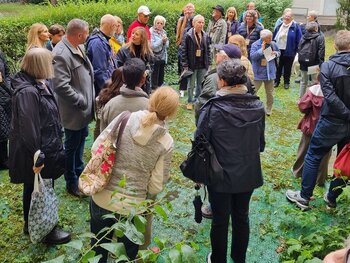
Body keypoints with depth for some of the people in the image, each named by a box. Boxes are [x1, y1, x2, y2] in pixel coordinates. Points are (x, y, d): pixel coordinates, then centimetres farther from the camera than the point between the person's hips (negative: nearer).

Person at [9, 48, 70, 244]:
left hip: (47, 146, 10)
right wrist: (37, 158, -24)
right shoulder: (28, 92, -27)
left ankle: (31, 224, 43)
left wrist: (57, 140, 20)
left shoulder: (41, 84, 4)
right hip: (37, 152, -10)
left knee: (33, 189, 24)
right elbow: (28, 128, -28)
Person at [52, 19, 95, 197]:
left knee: (81, 138, 24)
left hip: (84, 107, 9)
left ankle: (79, 169, 46)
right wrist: (81, 101, -20)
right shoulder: (61, 54, -25)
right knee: (72, 145, 8)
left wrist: (88, 99, 10)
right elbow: (61, 86, -29)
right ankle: (71, 182, 27)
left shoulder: (79, 47, 3)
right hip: (74, 111, -9)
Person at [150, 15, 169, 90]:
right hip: (155, 58, -7)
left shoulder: (164, 32, 9)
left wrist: (165, 41, -10)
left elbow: (167, 46, 10)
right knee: (154, 78, -3)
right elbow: (152, 46, -19)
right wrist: (161, 40, -20)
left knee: (161, 78, 13)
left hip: (163, 58, 7)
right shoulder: (151, 32, -10)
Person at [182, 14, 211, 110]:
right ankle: (190, 102, 16)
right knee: (191, 85, 4)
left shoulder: (205, 36, 7)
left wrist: (209, 63, 8)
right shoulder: (188, 36, -7)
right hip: (192, 64, -4)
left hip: (203, 65, 4)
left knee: (201, 84, 10)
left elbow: (208, 50, 13)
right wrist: (185, 64, -10)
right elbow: (184, 51, -7)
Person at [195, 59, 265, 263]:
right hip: (248, 175, 4)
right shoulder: (258, 107, -9)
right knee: (242, 217, 23)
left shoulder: (212, 109, -23)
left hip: (221, 176, -3)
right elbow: (261, 142, 2)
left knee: (220, 221, 16)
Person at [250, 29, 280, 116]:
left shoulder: (273, 44, 1)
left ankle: (268, 110, 30)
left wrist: (276, 53, -6)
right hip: (258, 73, -4)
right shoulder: (255, 45, -12)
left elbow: (279, 52, 17)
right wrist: (261, 50, -26)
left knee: (270, 93, 13)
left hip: (270, 72, 4)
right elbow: (252, 56, -22)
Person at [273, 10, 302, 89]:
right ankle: (276, 81, 24)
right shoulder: (279, 26, 5)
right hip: (278, 50, 3)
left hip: (289, 52, -3)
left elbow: (298, 40, -7)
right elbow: (274, 37, 11)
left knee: (287, 68, 10)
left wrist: (296, 50, -9)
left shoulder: (296, 27, -8)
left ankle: (286, 82, 24)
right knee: (278, 67, 11)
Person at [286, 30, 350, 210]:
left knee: (313, 157, 10)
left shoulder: (328, 66, -13)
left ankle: (304, 197, 16)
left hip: (332, 121, -4)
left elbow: (330, 97, -22)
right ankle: (332, 198, 28)